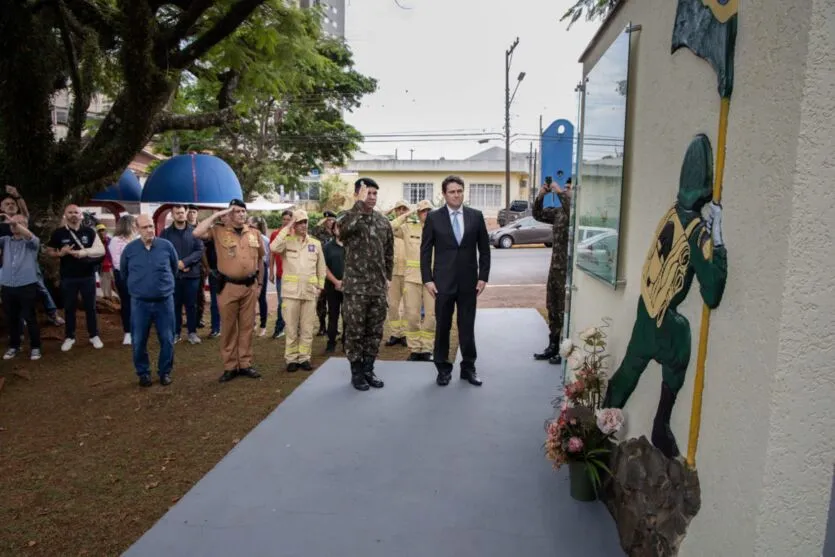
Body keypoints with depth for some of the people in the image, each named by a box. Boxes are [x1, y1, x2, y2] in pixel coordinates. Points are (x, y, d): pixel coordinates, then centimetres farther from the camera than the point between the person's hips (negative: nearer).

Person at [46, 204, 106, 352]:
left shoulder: (89, 231, 0)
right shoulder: (58, 233, 1)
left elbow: (101, 250, -5)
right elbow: (49, 251, 8)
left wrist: (84, 252, -20)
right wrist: (60, 253, -14)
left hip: (88, 276, 0)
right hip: (68, 277, 0)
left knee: (90, 307, 8)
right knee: (69, 308, 9)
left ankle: (94, 336, 19)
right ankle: (69, 337, 21)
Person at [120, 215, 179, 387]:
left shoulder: (166, 245, -4)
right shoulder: (129, 249, -3)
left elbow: (175, 267, 13)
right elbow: (123, 273, 14)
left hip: (164, 300, 0)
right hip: (139, 302, 1)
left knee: (167, 339, 5)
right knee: (139, 341, 7)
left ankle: (165, 372, 21)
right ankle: (143, 373, 24)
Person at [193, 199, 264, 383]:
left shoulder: (254, 233, 7)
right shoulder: (219, 232, -2)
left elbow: (260, 258, 15)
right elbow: (197, 233, -19)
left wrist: (259, 283, 14)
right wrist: (217, 215, -12)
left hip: (250, 286, 3)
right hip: (228, 287, -3)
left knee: (247, 326, 9)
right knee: (228, 328, 5)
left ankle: (245, 364, 19)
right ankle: (230, 366, 15)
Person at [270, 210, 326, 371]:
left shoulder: (316, 243, 9)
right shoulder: (287, 241, 1)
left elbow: (321, 267, 14)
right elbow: (273, 248, -21)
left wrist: (320, 286, 8)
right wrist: (286, 229, -14)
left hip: (310, 291, 3)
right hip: (291, 290, -2)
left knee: (307, 327, 7)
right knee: (291, 327, 4)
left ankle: (304, 358, 17)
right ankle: (291, 359, 13)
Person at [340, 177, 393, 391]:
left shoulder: (383, 221, 9)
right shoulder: (349, 217, -4)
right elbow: (345, 228, -30)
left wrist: (388, 277, 13)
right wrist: (360, 203, -24)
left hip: (378, 286, 4)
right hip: (356, 287, -4)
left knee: (374, 331, 10)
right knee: (355, 331, 3)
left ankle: (368, 369, 24)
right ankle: (356, 372, 17)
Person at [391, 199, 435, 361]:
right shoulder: (408, 228, 5)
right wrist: (405, 216, -4)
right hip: (412, 278, 0)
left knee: (431, 316, 3)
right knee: (412, 315, 4)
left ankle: (426, 350, 15)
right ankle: (414, 349, 16)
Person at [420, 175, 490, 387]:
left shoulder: (476, 216, 3)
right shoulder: (433, 217, -1)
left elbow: (484, 249, 6)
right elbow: (425, 251, 0)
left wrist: (483, 277, 1)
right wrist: (427, 279, -6)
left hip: (468, 281, 1)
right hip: (443, 281, -1)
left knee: (467, 327, 8)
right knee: (442, 327, 7)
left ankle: (468, 367, 22)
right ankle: (443, 368, 21)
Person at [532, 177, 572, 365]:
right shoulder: (559, 211, 11)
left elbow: (572, 211, -35)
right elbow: (538, 214, 15)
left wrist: (560, 192, -24)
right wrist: (541, 195, 0)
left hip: (568, 269, -8)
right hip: (555, 266, 8)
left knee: (565, 311, 1)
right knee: (552, 308, 15)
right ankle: (553, 346, 27)